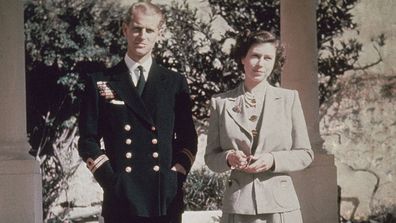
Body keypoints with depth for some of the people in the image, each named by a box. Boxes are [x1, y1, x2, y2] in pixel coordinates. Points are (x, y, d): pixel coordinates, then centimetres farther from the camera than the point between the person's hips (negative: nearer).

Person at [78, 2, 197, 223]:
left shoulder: (176, 83, 11)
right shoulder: (100, 83, 7)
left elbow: (188, 139, 12)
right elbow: (88, 141, 5)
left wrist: (176, 176, -2)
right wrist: (110, 180, -6)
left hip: (166, 198, 1)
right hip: (121, 199, -1)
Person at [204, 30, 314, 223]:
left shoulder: (289, 99, 7)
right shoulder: (220, 103, 8)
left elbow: (305, 154, 7)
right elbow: (211, 157, 10)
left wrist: (272, 160, -10)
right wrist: (229, 158, -11)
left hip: (280, 206, 0)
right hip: (237, 207, 0)